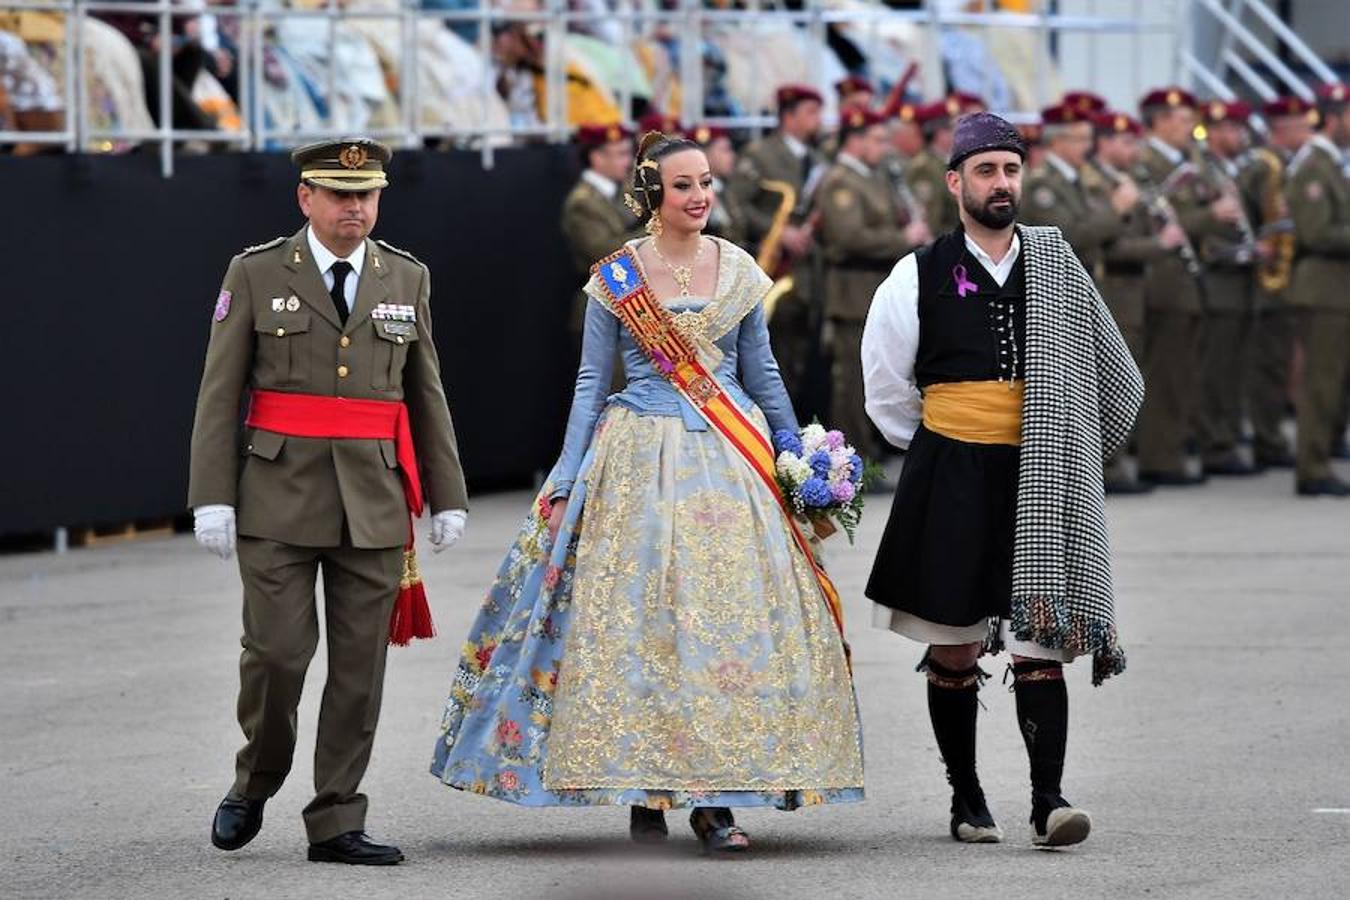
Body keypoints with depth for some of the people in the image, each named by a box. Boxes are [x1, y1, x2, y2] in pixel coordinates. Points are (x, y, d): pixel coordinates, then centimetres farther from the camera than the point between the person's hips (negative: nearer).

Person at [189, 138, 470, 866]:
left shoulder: (407, 279, 9)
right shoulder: (256, 274, 1)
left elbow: (426, 395, 13)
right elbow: (219, 394, -1)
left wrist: (446, 497, 9)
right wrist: (212, 498, -8)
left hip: (374, 504, 3)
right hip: (279, 499, -3)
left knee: (360, 664, 2)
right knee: (278, 651, -7)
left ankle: (336, 823, 8)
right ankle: (255, 783, 19)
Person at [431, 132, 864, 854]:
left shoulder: (737, 270, 8)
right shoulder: (616, 278, 1)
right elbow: (591, 381, 4)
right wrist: (566, 478, -1)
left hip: (731, 463, 2)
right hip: (642, 461, -2)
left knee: (734, 617, -5)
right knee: (638, 617, -5)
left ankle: (714, 798, -2)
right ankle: (643, 792, 4)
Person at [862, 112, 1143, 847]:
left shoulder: (1055, 266, 6)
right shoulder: (921, 276, 1)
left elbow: (1114, 378, 14)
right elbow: (887, 391, 11)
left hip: (1036, 482, 0)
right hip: (951, 481, 0)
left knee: (1039, 640, -9)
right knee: (954, 648, 5)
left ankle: (1048, 799, -13)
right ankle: (965, 797, 16)